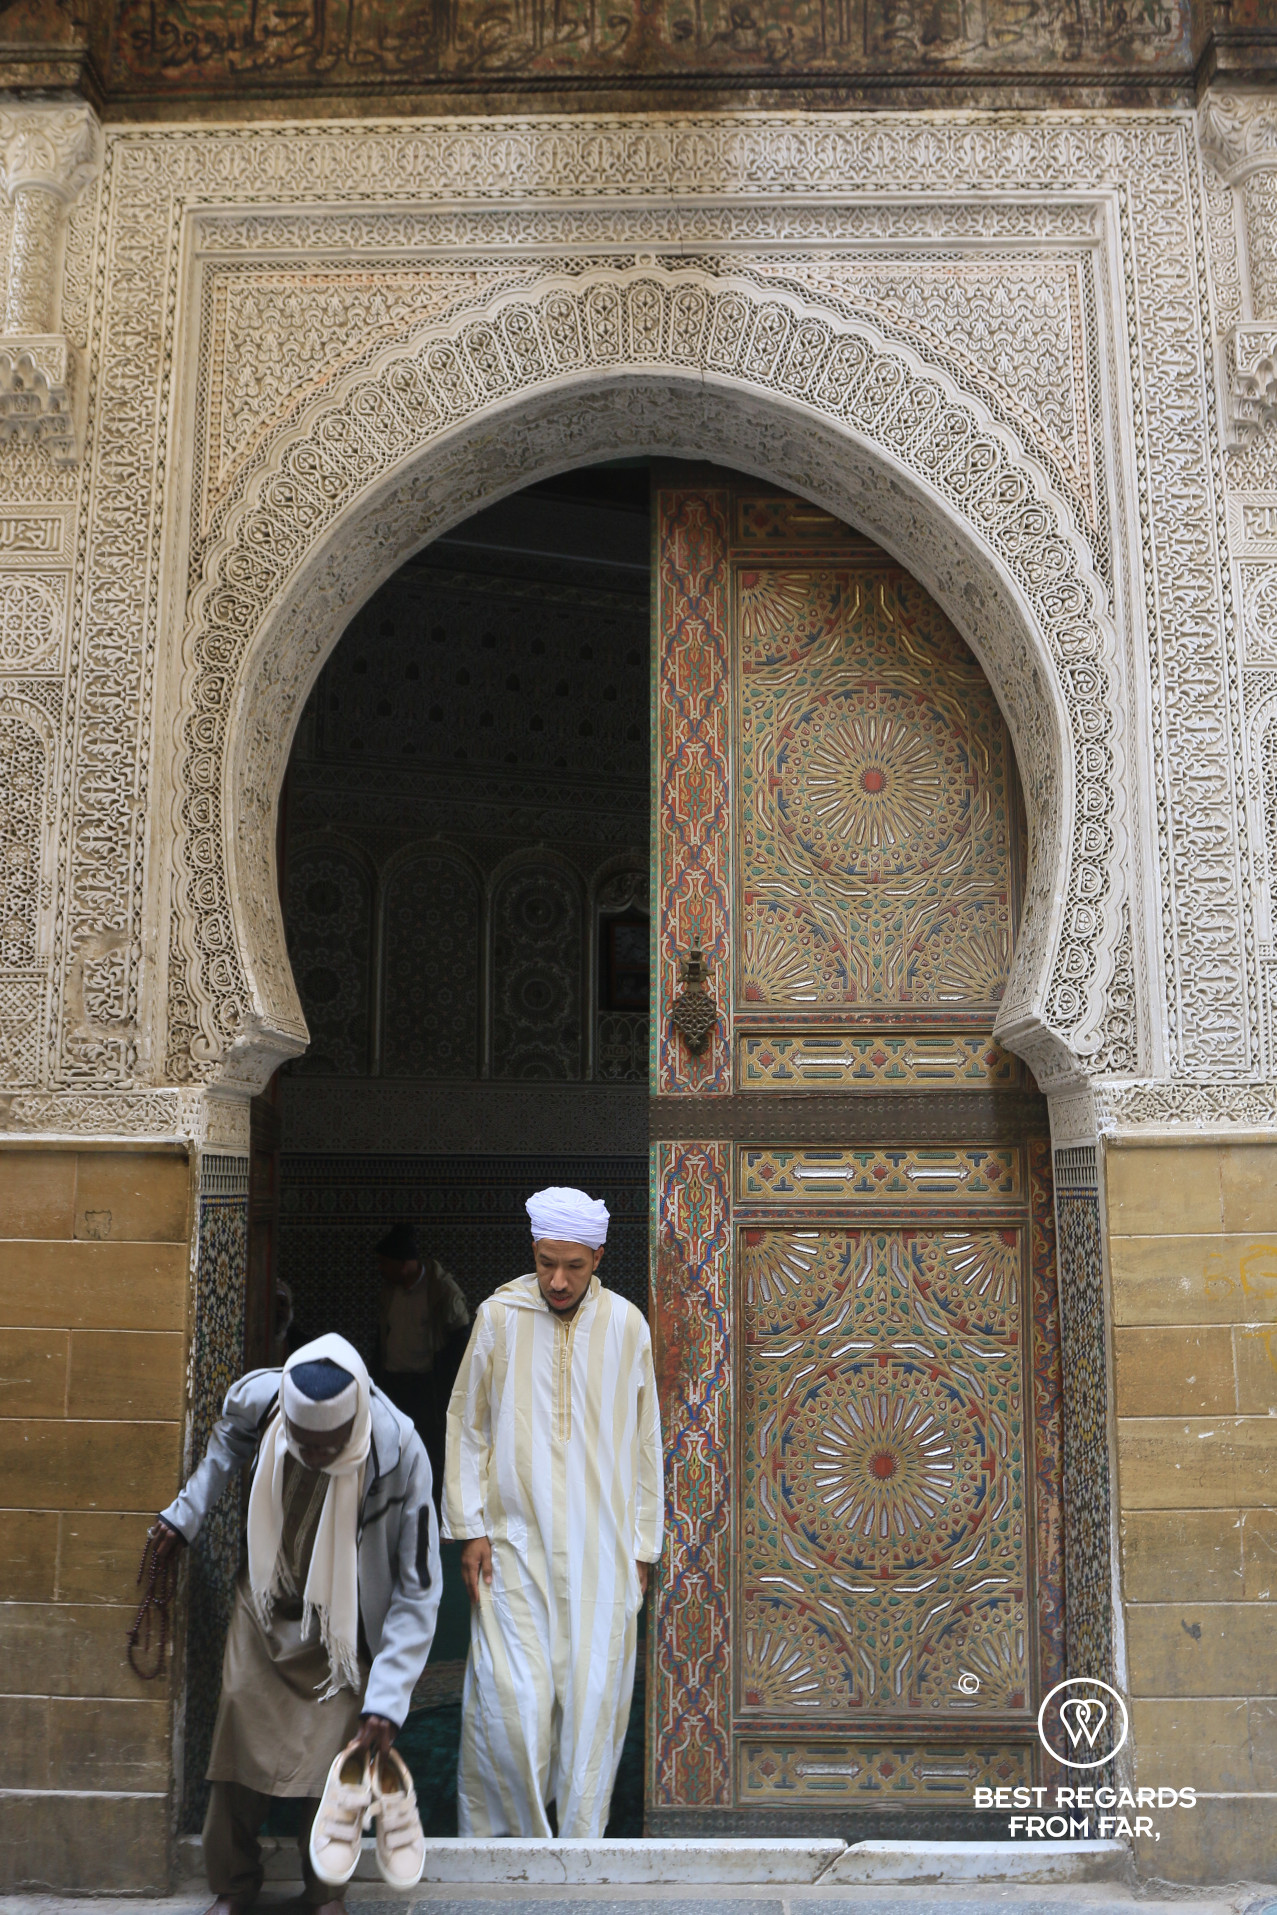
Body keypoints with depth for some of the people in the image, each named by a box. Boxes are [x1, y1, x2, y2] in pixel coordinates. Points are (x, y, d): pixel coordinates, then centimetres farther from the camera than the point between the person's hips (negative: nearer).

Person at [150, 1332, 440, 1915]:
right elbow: (230, 1437, 5)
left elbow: (416, 1592, -25)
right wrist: (186, 1513, 7)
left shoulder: (399, 1454, -34)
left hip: (343, 1620, -3)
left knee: (337, 1741, -7)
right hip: (267, 1601, 3)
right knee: (241, 1713, 1)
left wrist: (387, 1700, -27)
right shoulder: (259, 1398, -27)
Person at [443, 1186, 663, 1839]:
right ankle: (490, 1837, 17)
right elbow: (466, 1428, 4)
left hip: (600, 1551, 1)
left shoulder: (626, 1326, 1)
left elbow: (643, 1443, 8)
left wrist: (642, 1546, 8)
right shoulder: (499, 1317, -2)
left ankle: (580, 1841, 18)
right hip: (513, 1545, -1)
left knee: (592, 1701, 2)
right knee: (510, 1700, -5)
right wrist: (470, 1529, -1)